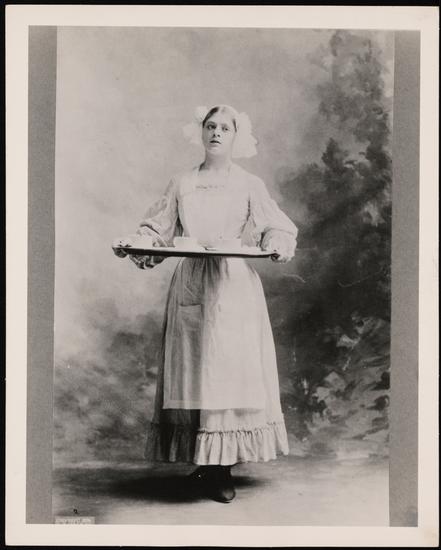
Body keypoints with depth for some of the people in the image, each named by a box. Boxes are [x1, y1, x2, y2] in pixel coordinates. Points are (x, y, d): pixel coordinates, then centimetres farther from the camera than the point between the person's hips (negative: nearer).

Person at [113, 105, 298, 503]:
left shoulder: (249, 186, 9)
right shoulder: (181, 186, 12)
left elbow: (280, 230, 6)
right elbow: (158, 230, 11)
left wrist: (276, 245, -15)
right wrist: (133, 243, -8)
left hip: (235, 290, -1)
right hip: (190, 288, 1)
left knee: (231, 371, -5)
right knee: (192, 373, -2)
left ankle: (223, 471, 3)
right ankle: (204, 465, 7)